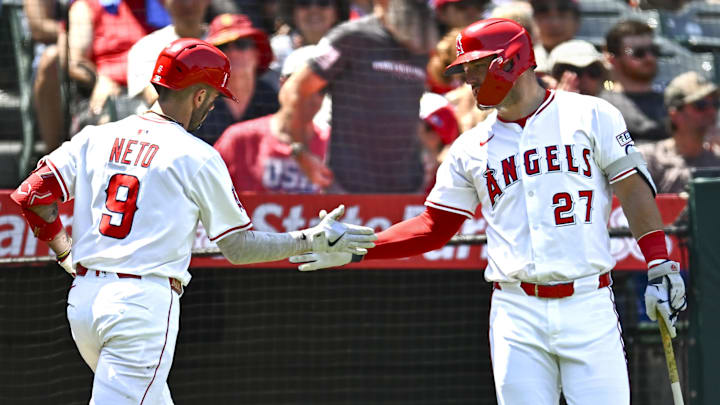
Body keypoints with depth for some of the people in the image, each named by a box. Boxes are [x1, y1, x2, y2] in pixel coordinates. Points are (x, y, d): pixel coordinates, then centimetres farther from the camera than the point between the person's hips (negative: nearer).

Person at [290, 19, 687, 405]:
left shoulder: (590, 116, 3)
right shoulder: (471, 147, 13)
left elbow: (634, 190, 2)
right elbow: (434, 227, 16)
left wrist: (659, 266, -7)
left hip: (587, 306, -3)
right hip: (516, 314, 3)